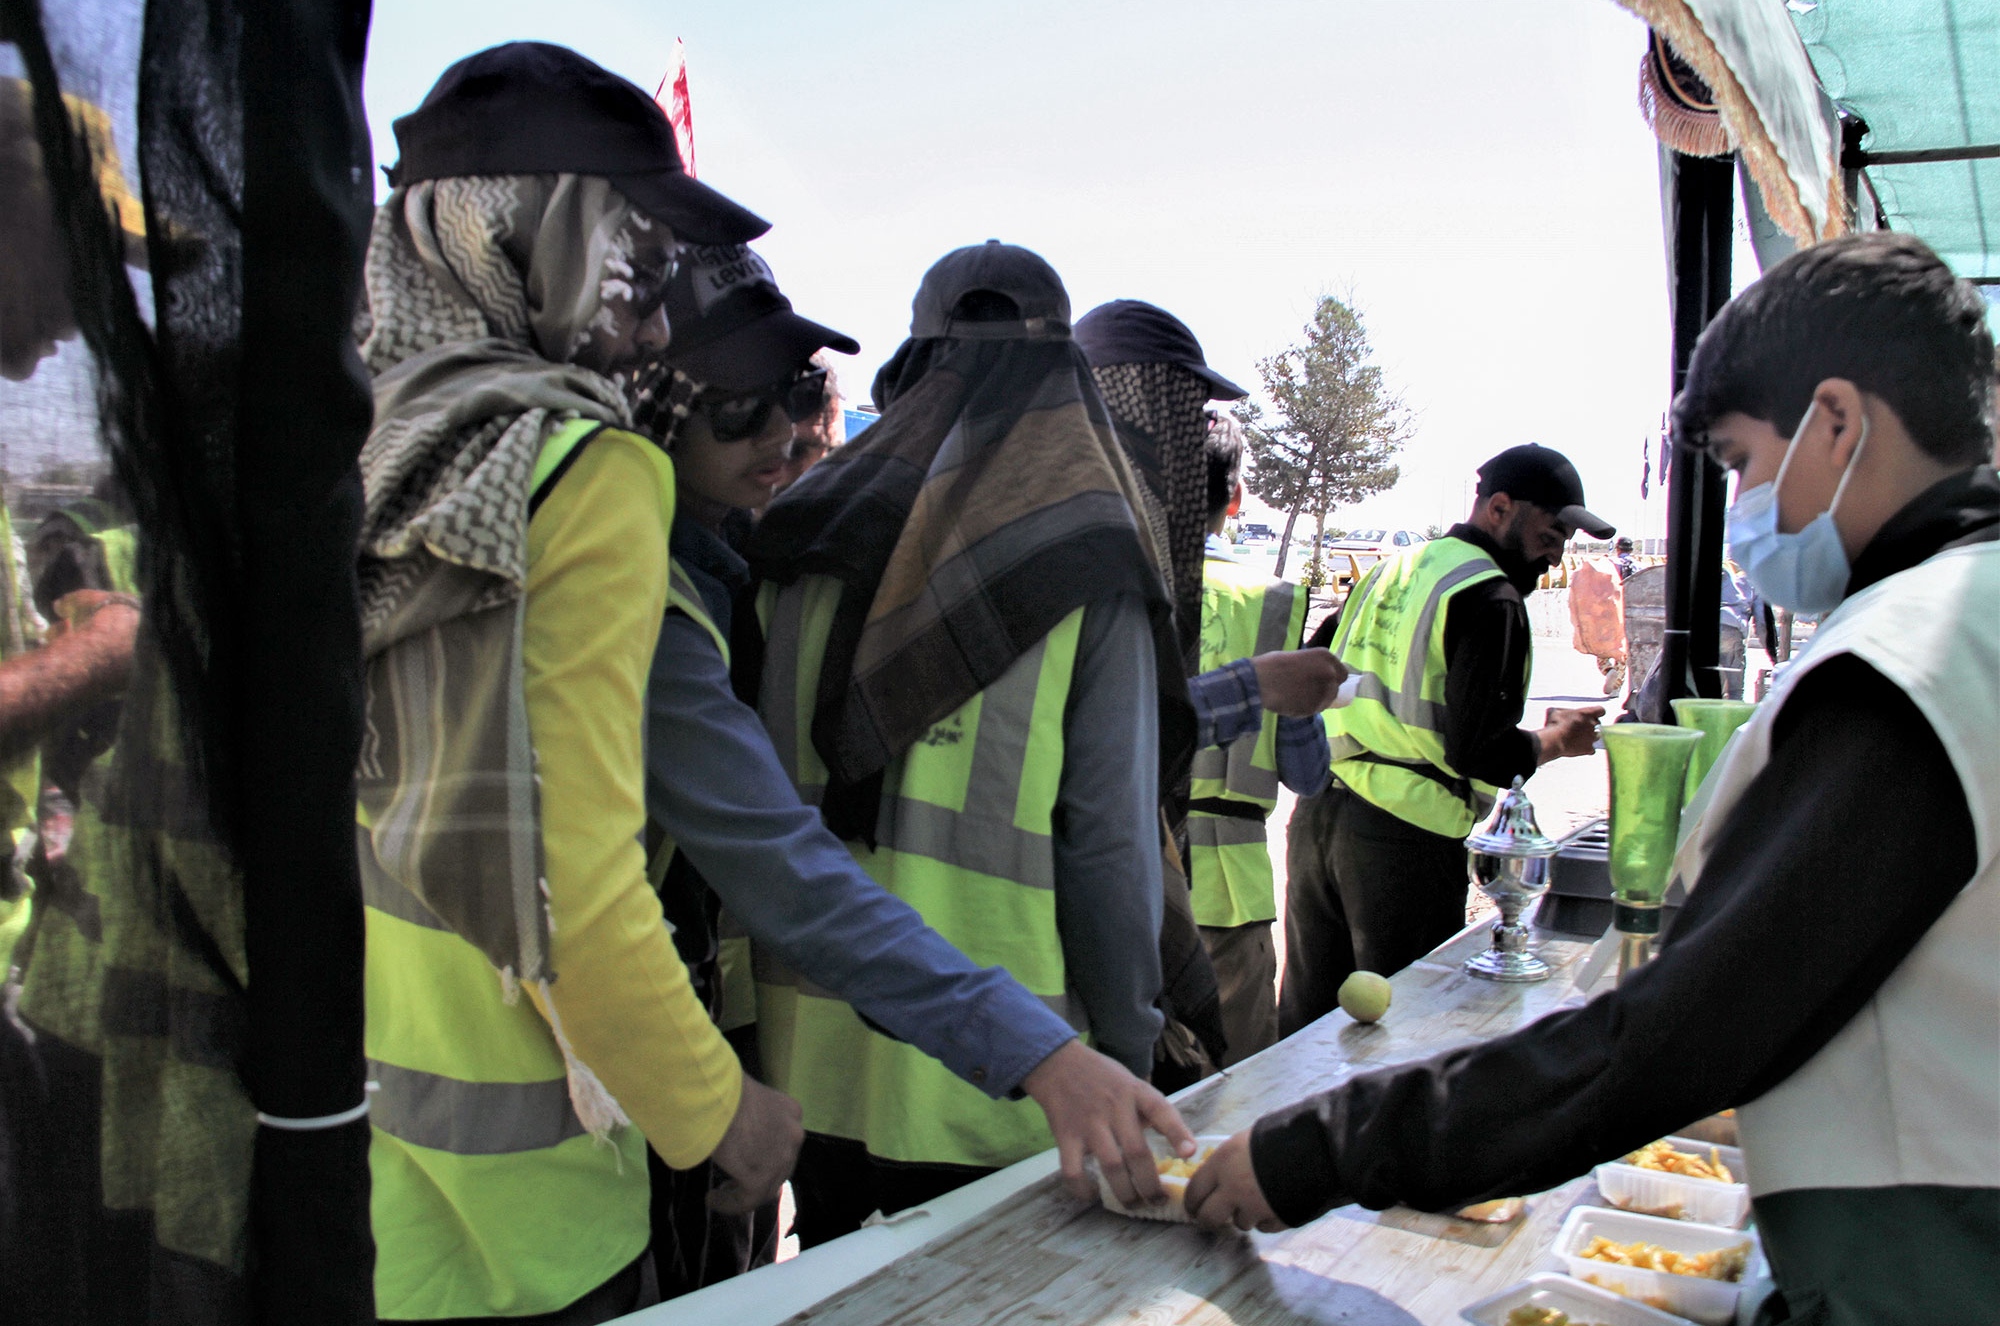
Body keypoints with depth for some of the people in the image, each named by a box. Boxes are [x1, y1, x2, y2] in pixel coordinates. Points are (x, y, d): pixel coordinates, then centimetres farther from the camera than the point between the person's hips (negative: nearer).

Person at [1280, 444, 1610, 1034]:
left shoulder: (1391, 569, 16)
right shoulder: (1488, 596, -10)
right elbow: (1476, 753, -16)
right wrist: (1552, 742, 0)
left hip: (1316, 813, 8)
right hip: (1406, 836, -8)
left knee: (1306, 1014, 15)